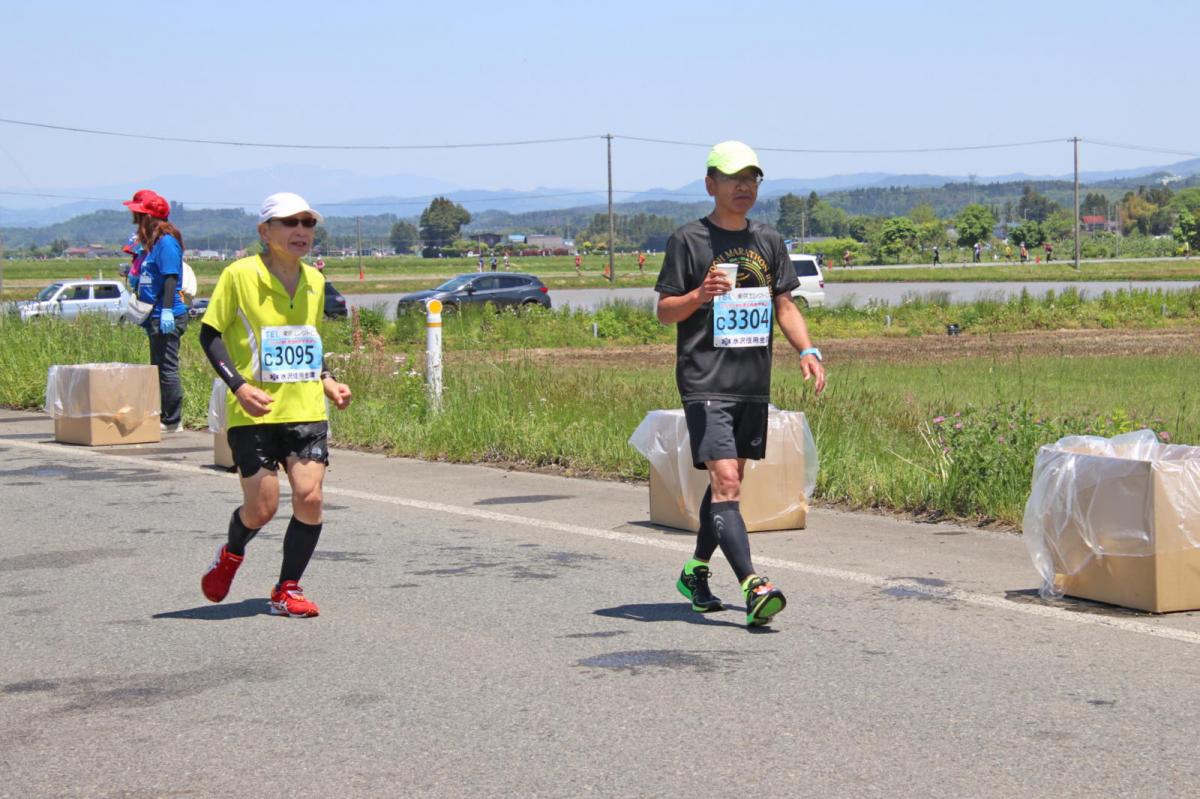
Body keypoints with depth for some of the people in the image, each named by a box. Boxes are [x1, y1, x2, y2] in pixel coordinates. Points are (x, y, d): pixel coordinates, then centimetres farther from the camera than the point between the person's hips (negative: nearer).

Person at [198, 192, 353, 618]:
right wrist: (239, 385, -15)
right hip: (254, 413, -4)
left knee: (309, 496, -9)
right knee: (261, 507, -3)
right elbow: (209, 333, -3)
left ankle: (287, 590, 6)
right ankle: (230, 555, 32)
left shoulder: (314, 281, 10)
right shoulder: (240, 275, -7)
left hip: (306, 410, 4)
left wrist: (327, 380, 9)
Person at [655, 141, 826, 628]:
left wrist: (807, 351, 1)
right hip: (705, 383, -6)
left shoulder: (768, 242, 13)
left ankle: (696, 571, 29)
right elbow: (664, 311, -1)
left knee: (729, 483, 13)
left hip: (753, 385, 6)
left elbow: (785, 305, 17)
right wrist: (699, 295, -21)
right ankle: (753, 587, -25)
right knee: (724, 482, -16)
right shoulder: (689, 240, -2)